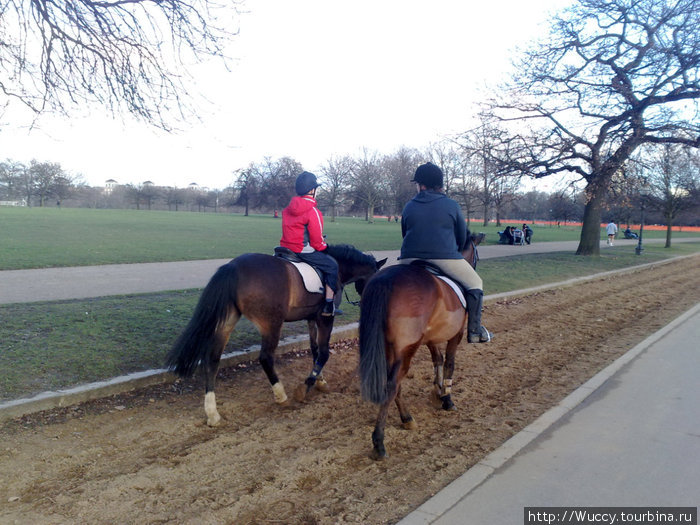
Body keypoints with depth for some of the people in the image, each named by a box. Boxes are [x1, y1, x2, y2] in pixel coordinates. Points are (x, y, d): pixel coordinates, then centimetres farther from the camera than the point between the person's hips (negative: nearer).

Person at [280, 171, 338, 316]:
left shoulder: (287, 209, 10)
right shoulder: (313, 212, -15)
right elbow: (317, 239, -14)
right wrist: (323, 247, 8)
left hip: (286, 248, 8)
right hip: (304, 251, -8)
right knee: (332, 266, 2)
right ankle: (328, 306, -1)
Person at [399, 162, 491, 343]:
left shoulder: (409, 207, 11)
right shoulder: (452, 205, 5)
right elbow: (463, 236, 13)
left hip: (410, 260, 3)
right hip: (445, 258, -3)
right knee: (475, 284, 15)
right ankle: (474, 331, 10)